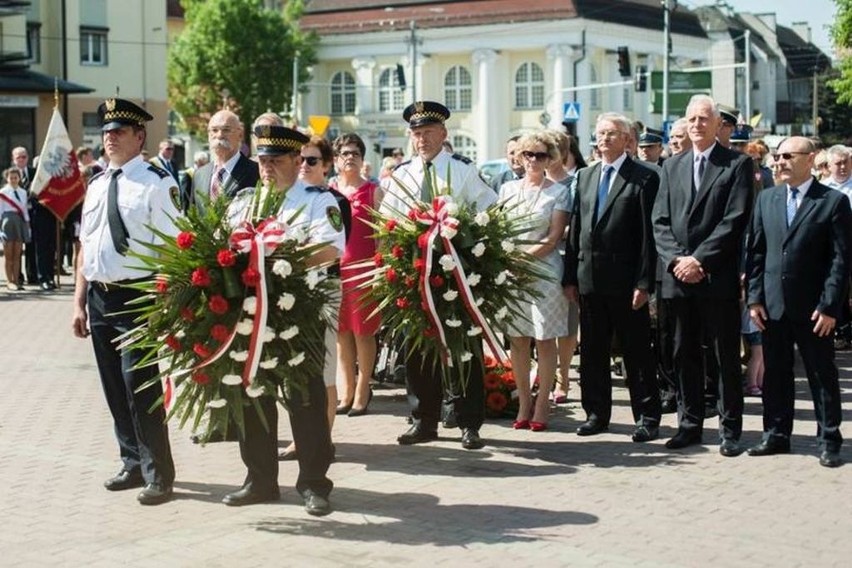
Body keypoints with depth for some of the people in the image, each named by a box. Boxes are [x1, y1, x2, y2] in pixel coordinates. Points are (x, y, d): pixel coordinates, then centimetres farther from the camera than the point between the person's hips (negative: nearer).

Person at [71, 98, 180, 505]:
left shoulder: (157, 184, -8)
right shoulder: (96, 185, 13)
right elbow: (84, 247, 17)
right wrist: (80, 302, 14)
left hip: (136, 297, -7)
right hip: (99, 298, 7)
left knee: (141, 387, -4)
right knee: (114, 388, 14)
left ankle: (158, 475, 9)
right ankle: (134, 464, 29)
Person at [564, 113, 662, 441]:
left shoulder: (644, 177, -4)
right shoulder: (584, 177, 14)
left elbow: (649, 233, -8)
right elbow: (575, 229, 14)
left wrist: (644, 282, -14)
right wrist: (570, 277, 8)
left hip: (626, 279, -5)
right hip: (589, 278, 6)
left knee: (637, 351, 2)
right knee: (592, 350, 11)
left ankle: (646, 417, 9)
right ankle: (596, 413, 21)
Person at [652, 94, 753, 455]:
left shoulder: (737, 164, -1)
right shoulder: (671, 167, 14)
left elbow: (734, 220, -9)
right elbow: (660, 221, 9)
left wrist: (699, 260, -14)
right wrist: (676, 259, -6)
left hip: (718, 277, -4)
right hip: (678, 276, 4)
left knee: (727, 356, 2)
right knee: (684, 354, 9)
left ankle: (730, 429, 8)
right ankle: (689, 424, 17)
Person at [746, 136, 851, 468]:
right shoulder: (766, 199, 9)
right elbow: (756, 251, 9)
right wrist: (754, 297, 1)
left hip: (813, 308, -4)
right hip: (773, 304, 4)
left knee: (822, 376, 4)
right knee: (775, 374, 11)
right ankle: (776, 435, 21)